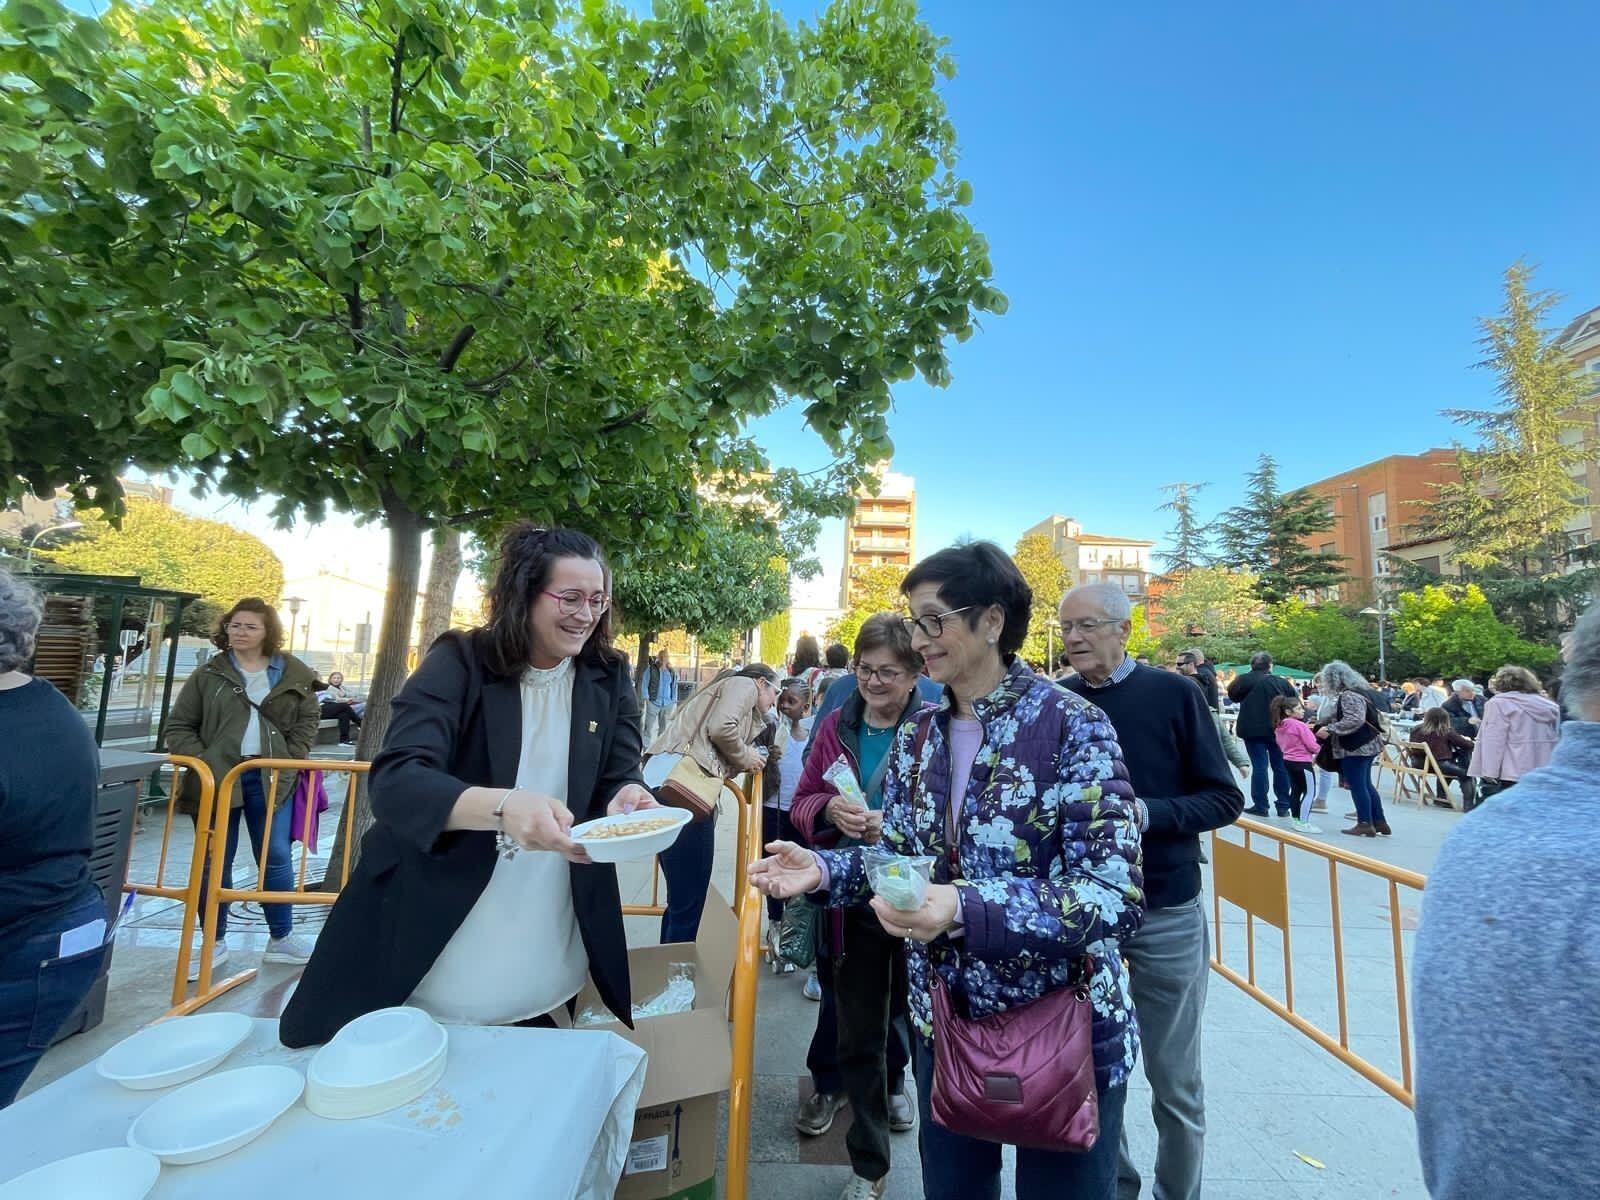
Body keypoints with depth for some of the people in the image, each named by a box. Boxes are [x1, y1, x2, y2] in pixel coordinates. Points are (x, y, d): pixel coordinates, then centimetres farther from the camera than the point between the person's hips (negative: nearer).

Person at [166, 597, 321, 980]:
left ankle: (281, 938, 19)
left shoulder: (294, 675, 2)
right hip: (216, 777, 0)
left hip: (270, 779, 0)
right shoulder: (208, 674, 2)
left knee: (276, 857, 4)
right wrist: (201, 763, -8)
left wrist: (288, 762, -4)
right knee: (215, 861, 9)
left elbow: (307, 722, 7)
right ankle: (215, 942, 27)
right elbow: (178, 726, 5)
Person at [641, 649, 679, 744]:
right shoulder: (650, 669, -2)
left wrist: (674, 702, 10)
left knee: (664, 728, 9)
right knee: (651, 728, -7)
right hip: (653, 702, -4)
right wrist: (646, 699, -8)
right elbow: (645, 685, 0)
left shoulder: (672, 672, 8)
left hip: (667, 704, 4)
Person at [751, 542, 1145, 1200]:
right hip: (945, 1022, 5)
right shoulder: (915, 737, -1)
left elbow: (1118, 896, -25)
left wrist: (967, 909, -37)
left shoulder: (1072, 726, -19)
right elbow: (901, 856, 6)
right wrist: (825, 869, -13)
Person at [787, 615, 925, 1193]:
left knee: (907, 1011, 18)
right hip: (853, 902, 4)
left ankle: (894, 1079, 49)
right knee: (856, 1034, 16)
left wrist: (897, 825, -26)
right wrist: (829, 810, -16)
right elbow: (802, 803, 5)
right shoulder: (836, 727, 1)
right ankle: (869, 1164, 37)